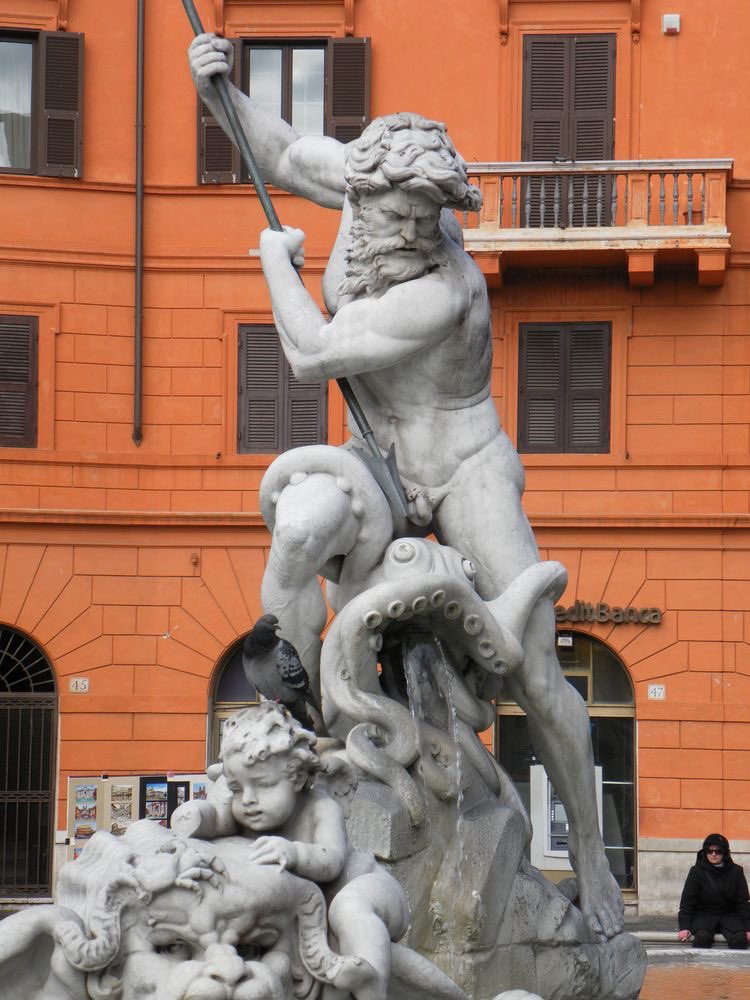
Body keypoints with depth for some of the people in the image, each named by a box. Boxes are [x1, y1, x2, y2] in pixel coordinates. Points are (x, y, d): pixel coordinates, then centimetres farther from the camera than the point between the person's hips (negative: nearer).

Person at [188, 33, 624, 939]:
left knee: (535, 678, -13)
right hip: (377, 464, 5)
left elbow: (311, 357, -28)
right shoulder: (365, 175, -13)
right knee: (295, 541, -30)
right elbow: (285, 157, 9)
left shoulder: (440, 293, -33)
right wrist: (218, 91, -6)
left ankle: (589, 856, 5)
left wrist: (277, 262, -12)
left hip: (466, 469, -5)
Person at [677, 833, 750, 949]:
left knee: (740, 938, -27)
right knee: (703, 936, -34)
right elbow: (687, 900, -3)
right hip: (703, 915, -2)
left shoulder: (736, 871, 1)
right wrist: (684, 927, -13)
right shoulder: (697, 871, -3)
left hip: (729, 915, 2)